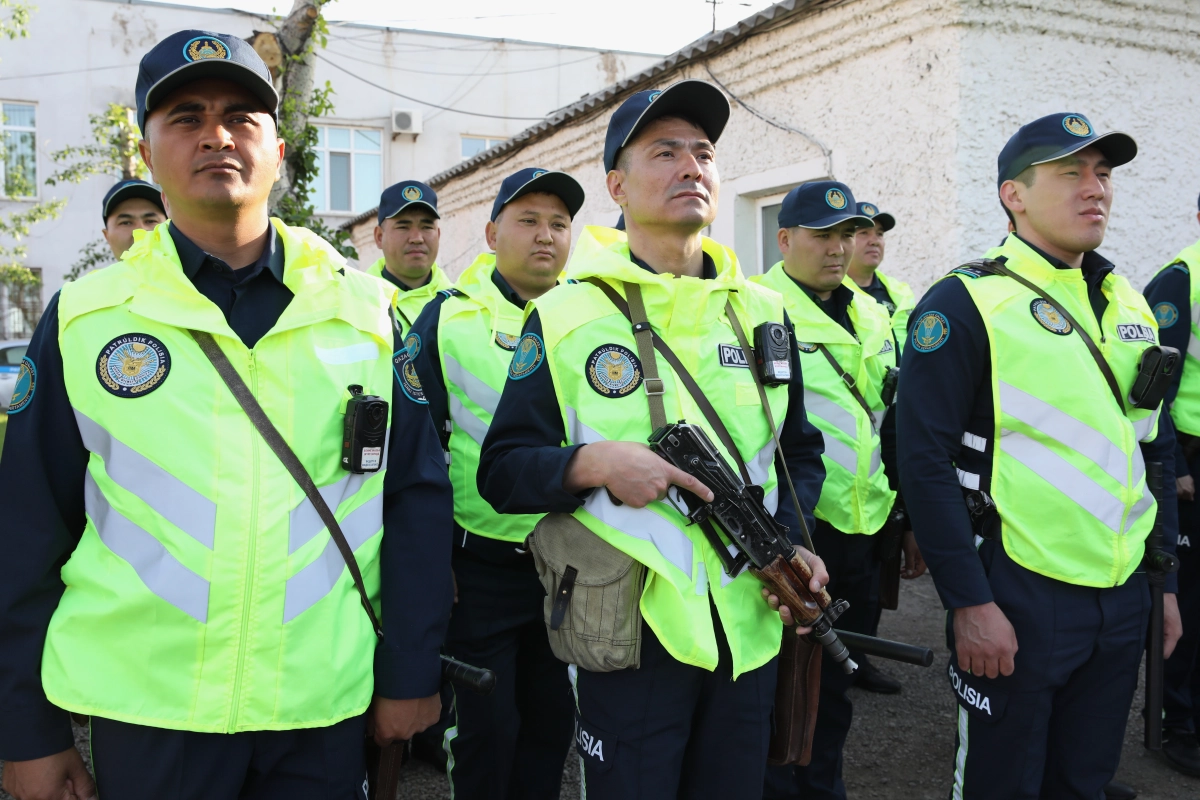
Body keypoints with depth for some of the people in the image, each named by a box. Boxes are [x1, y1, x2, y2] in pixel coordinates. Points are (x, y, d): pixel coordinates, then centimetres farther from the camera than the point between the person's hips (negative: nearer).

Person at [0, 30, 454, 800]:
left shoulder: (363, 308, 0)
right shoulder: (86, 317, 0)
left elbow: (417, 496, 1)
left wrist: (410, 674, 0)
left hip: (325, 708, 1)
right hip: (144, 708, 0)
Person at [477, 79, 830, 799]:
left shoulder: (763, 312, 7)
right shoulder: (566, 316, -4)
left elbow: (801, 451, 15)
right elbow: (501, 470, -4)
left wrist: (792, 541, -3)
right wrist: (594, 462, -23)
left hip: (754, 627, 4)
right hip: (628, 636, -4)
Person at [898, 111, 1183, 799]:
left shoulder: (1131, 305, 10)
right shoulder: (967, 302, -11)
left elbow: (1159, 447, 17)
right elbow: (925, 458, -15)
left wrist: (1166, 577, 13)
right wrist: (969, 602, -17)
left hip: (1125, 597, 6)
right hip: (1018, 595, -6)